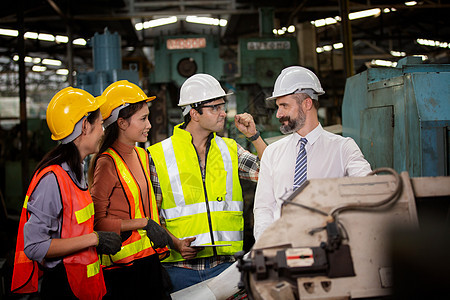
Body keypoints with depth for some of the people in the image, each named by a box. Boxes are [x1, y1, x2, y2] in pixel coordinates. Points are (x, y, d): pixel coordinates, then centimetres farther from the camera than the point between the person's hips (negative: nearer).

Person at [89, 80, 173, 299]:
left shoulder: (142, 156, 12)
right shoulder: (106, 163, -13)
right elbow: (97, 221, -15)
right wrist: (143, 223, -16)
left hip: (149, 257, 7)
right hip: (121, 267, -7)